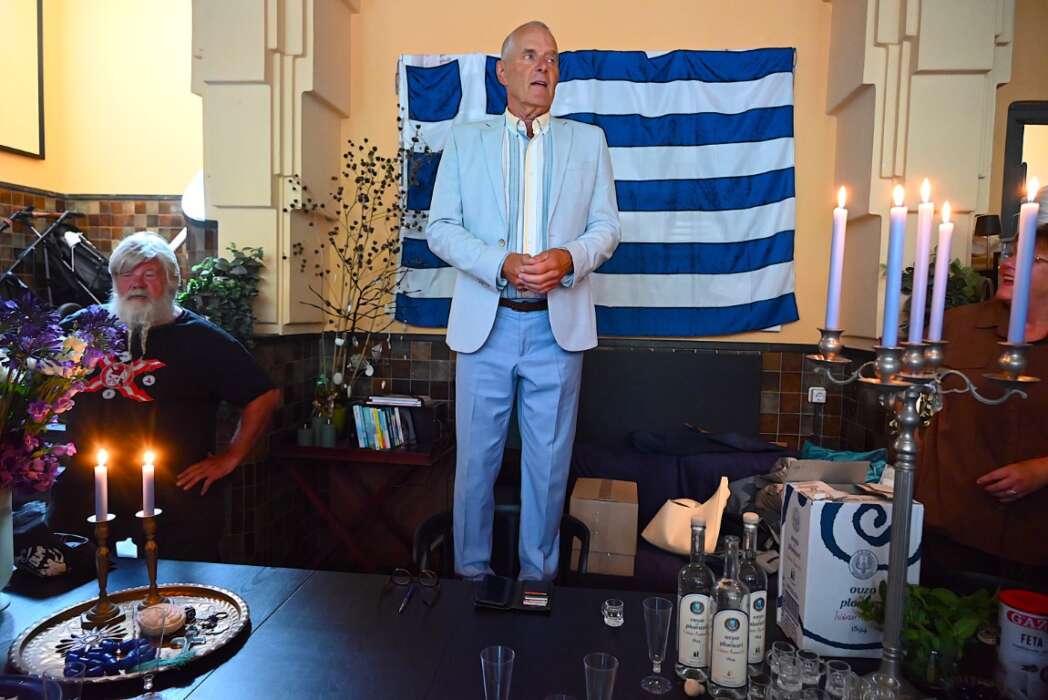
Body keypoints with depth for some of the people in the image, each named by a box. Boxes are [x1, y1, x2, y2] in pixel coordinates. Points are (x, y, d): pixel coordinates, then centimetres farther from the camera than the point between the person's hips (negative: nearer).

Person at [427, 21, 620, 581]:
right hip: (485, 322, 0)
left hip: (558, 325, 1)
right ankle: (472, 574, 26)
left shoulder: (588, 141, 12)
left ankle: (538, 576, 25)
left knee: (548, 463, 8)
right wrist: (502, 265, -15)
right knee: (477, 458, 8)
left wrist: (569, 258, -14)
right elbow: (441, 228, 2)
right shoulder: (465, 141, 9)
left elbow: (606, 227, 8)